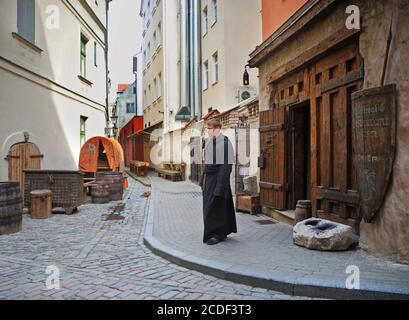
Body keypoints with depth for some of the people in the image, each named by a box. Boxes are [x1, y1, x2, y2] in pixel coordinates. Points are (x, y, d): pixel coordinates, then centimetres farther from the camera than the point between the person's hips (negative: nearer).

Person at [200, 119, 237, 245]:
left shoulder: (225, 142, -15)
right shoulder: (208, 141, 10)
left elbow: (227, 164, -18)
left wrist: (221, 185, -21)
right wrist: (203, 178, 16)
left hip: (219, 177, -9)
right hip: (209, 177, 9)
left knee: (216, 206, -2)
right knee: (208, 205, 14)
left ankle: (217, 234, 11)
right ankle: (223, 232, 27)